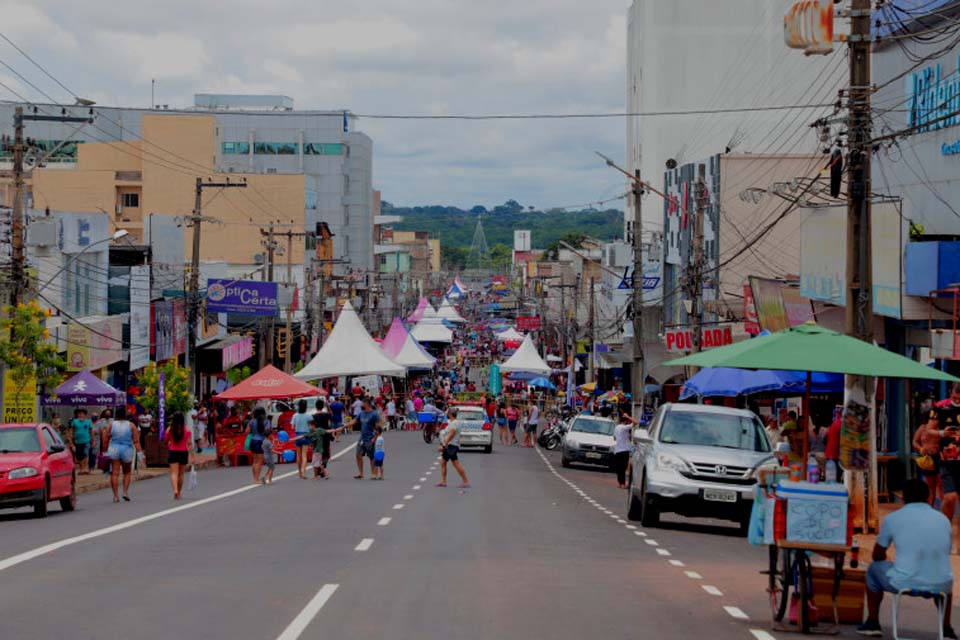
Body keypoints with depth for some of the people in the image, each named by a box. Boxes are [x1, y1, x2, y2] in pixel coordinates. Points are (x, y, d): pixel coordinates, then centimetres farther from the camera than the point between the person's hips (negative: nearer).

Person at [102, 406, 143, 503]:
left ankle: (115, 495, -4)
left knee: (115, 473, 0)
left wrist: (105, 451, 10)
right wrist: (139, 452, -2)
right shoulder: (131, 425, -2)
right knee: (127, 472, 17)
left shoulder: (111, 425, 0)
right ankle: (125, 491, 4)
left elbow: (106, 440, 1)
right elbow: (136, 441, -5)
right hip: (127, 450, 0)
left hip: (114, 449, 0)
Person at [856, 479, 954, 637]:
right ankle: (946, 629, 36)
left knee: (874, 569, 30)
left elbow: (878, 556, 14)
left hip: (903, 584, -2)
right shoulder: (943, 519, 10)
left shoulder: (892, 519, 2)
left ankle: (872, 623, 32)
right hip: (939, 587, 3)